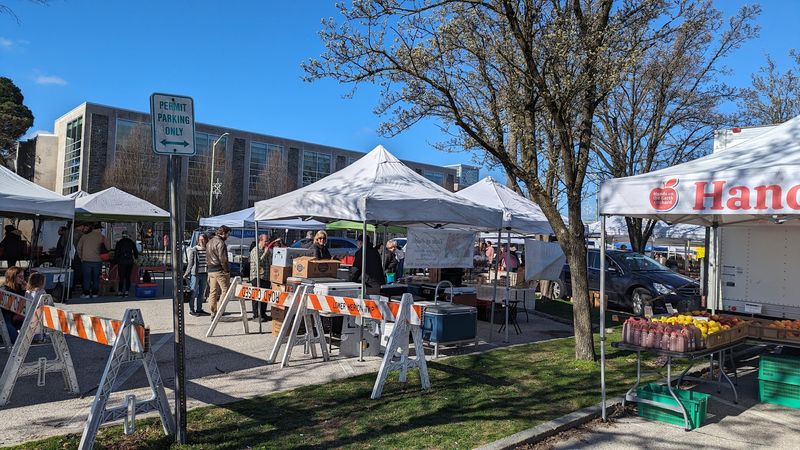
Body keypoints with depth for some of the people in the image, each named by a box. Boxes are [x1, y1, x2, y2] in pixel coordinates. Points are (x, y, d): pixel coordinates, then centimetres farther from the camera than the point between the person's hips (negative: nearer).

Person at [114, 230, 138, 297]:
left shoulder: (119, 242, -2)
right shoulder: (132, 242, 4)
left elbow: (116, 252, -3)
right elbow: (136, 252, 9)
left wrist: (115, 260, 5)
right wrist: (135, 258, 25)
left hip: (121, 262, -2)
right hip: (130, 262, 2)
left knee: (121, 277, 1)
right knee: (128, 277, 5)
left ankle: (120, 292, 1)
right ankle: (126, 292, 4)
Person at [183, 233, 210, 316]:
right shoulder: (193, 250, -3)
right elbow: (190, 263, 0)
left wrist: (209, 274, 12)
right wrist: (186, 274, -2)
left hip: (204, 274, 4)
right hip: (195, 273, -4)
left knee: (202, 293, 10)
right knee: (194, 292, -1)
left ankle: (199, 309, 19)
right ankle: (191, 310, 7)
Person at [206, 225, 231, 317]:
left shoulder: (209, 242, 18)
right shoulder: (220, 243, -12)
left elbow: (207, 258, 21)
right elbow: (223, 259, -17)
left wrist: (210, 267, 18)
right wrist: (227, 270, -12)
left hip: (211, 271, 9)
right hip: (220, 271, -9)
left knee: (212, 292, 10)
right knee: (225, 290, -4)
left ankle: (213, 313, 14)